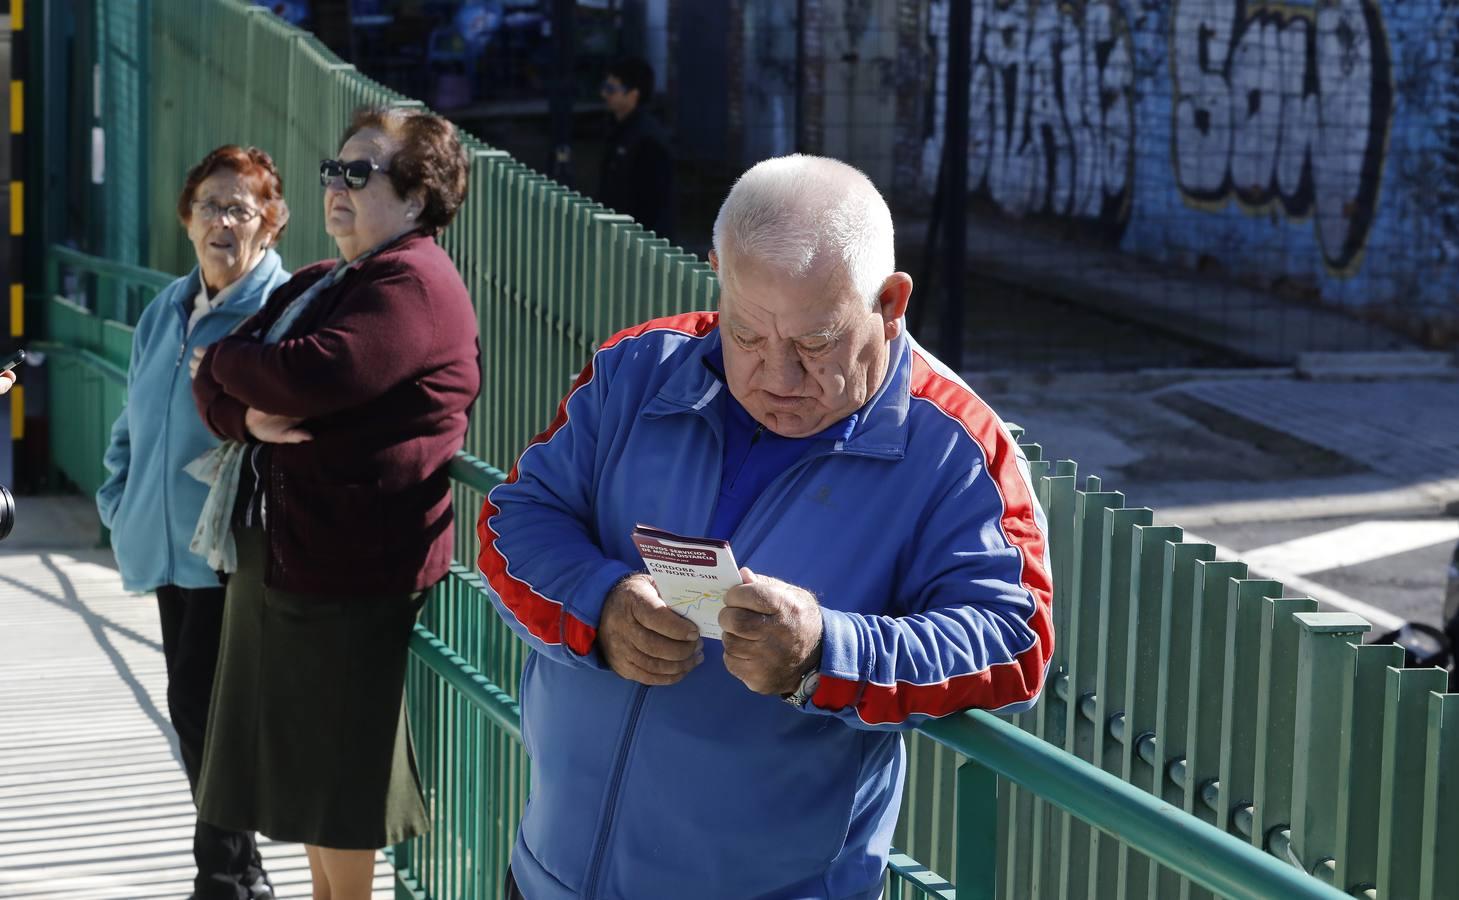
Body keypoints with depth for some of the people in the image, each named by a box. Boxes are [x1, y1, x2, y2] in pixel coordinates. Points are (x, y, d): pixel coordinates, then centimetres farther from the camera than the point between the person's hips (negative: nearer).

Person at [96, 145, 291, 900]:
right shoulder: (166, 312, 13)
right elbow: (133, 422, 22)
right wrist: (120, 503, 13)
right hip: (168, 547, 8)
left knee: (206, 711, -6)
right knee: (192, 709, 14)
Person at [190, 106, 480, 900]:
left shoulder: (416, 283, -13)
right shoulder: (315, 286, 17)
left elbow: (312, 377, -26)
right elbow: (214, 389, 10)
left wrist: (224, 358, -6)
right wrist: (246, 415, -14)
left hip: (350, 564, -9)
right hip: (275, 549, 9)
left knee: (338, 770, 2)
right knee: (304, 765, 16)